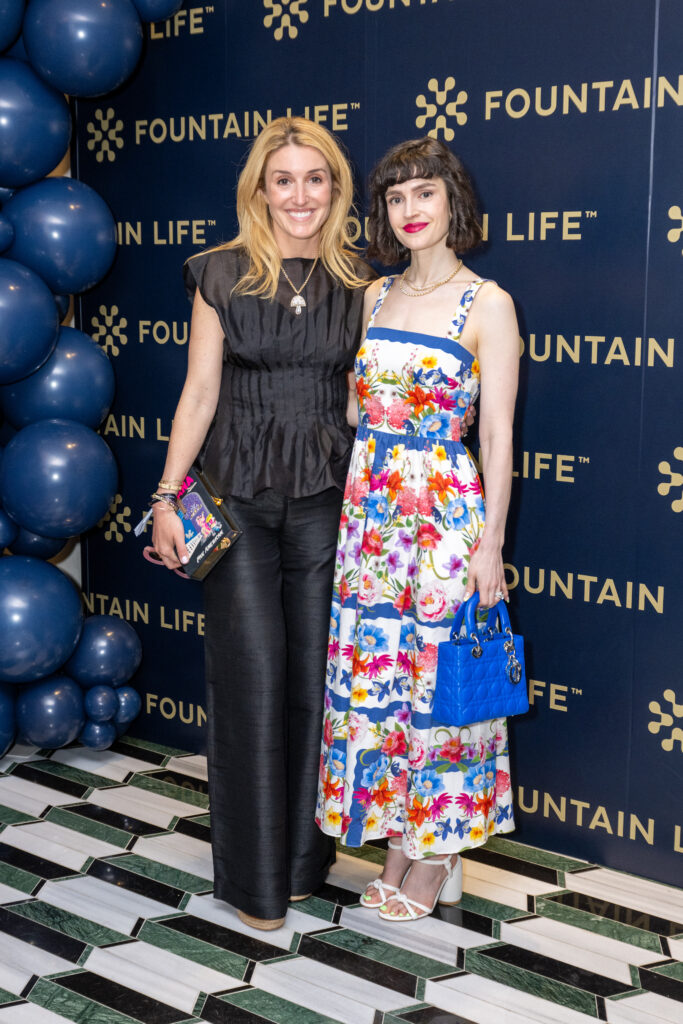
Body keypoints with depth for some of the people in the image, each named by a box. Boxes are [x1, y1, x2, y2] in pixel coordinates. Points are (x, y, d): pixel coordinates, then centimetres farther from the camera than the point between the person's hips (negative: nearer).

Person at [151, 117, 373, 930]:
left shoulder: (359, 283, 7)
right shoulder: (221, 275, 1)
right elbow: (200, 391, 0)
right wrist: (167, 496, -6)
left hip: (327, 497, 2)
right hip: (238, 495, -2)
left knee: (314, 672, 7)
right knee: (251, 673, -1)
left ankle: (305, 856, 24)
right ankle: (255, 873, 13)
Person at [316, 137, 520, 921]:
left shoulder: (486, 304, -5)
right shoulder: (375, 296, 11)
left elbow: (497, 433, -7)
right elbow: (362, 406, 14)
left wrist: (491, 546, -10)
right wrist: (359, 496, 9)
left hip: (445, 511, -5)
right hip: (369, 506, 5)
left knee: (437, 678, 2)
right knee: (374, 673, 8)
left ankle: (437, 859, 18)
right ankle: (398, 842, 24)